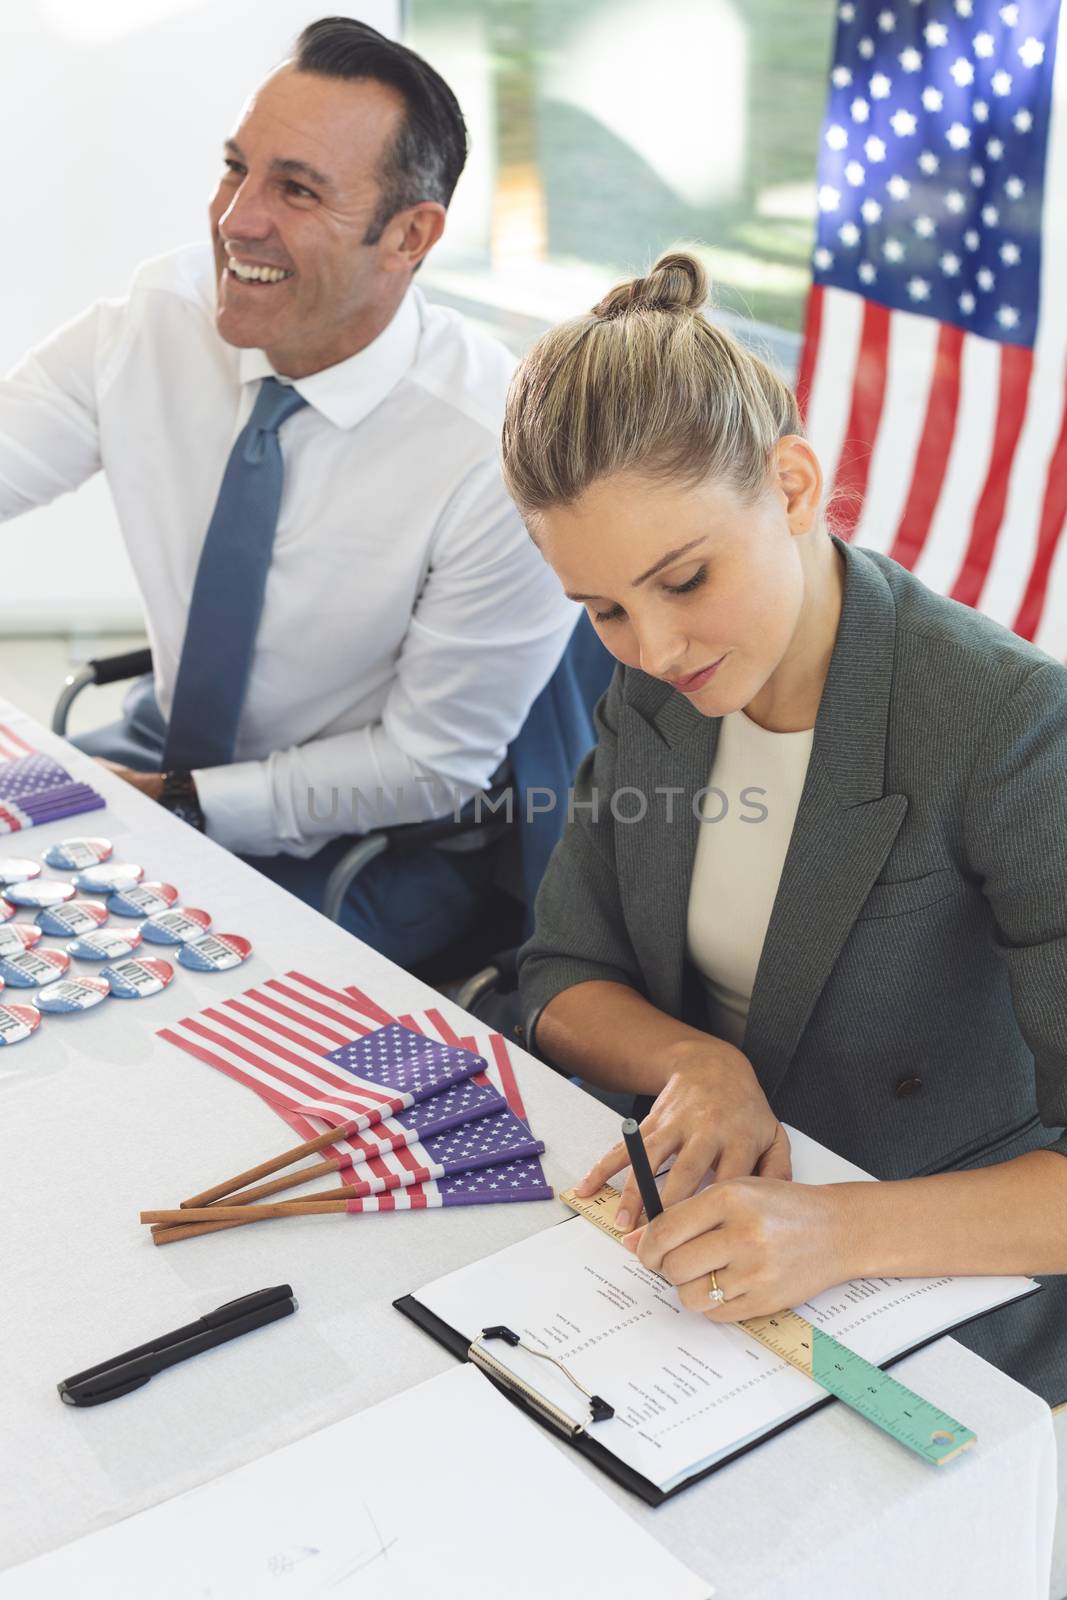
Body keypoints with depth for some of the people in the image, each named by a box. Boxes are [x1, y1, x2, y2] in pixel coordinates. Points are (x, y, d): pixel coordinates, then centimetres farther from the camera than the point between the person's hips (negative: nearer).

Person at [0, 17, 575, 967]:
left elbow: (430, 767, -18)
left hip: (362, 849, -5)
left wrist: (179, 805, -17)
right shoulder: (157, 318, -11)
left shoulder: (501, 456, -26)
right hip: (163, 744, 6)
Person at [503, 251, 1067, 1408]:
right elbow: (562, 981, 3)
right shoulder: (656, 688, -3)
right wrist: (696, 1062, -17)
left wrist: (838, 1231, -39)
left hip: (950, 1302, -5)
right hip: (707, 1239, 6)